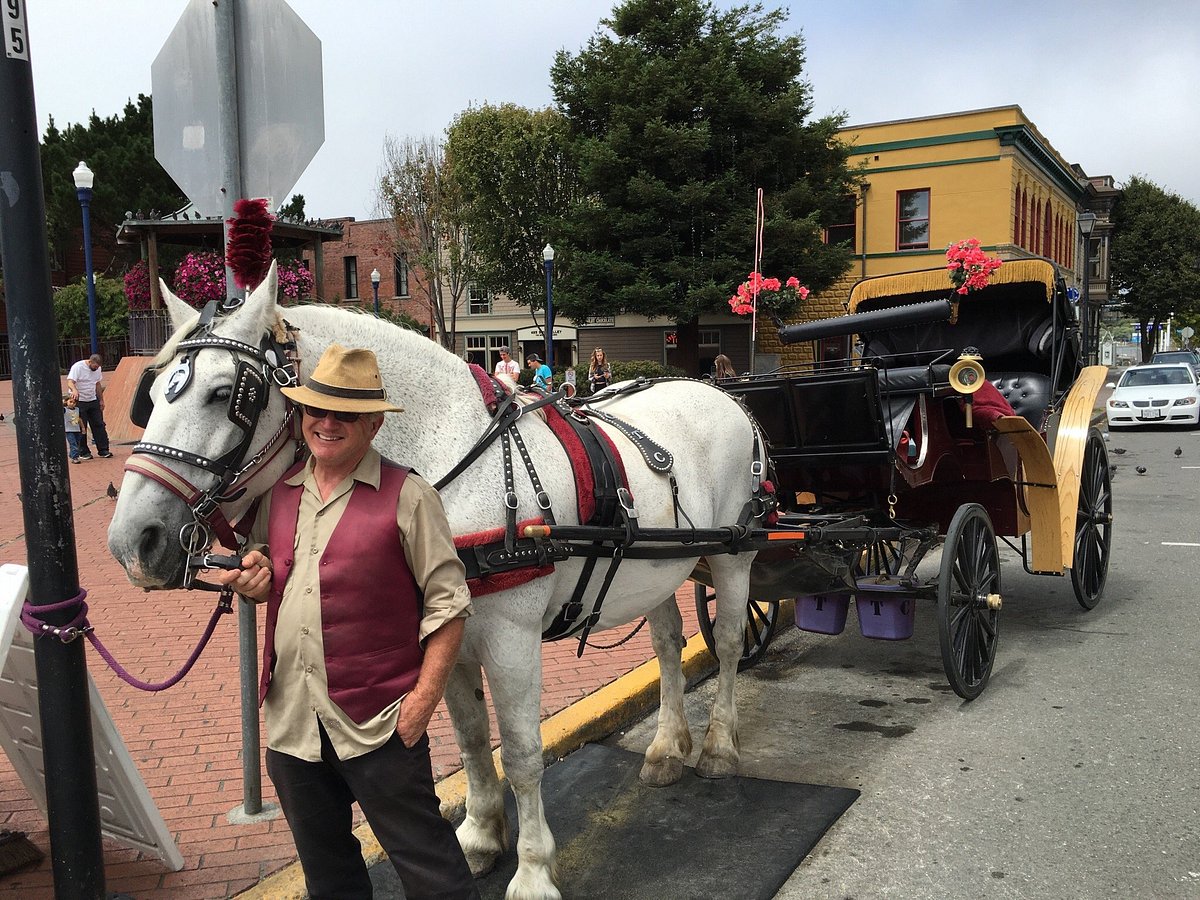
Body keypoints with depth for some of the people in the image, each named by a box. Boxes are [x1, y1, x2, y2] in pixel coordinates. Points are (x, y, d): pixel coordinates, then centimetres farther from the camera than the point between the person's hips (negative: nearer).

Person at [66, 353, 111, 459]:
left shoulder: (97, 369, 6)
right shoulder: (78, 367, -15)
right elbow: (70, 381, -26)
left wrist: (101, 400, 17)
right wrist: (74, 390, -47)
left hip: (93, 401, 6)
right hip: (79, 402, -6)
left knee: (99, 425, 3)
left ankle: (103, 450, 7)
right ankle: (83, 452, 7)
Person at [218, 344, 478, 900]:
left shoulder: (407, 496, -10)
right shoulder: (279, 491, 7)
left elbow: (447, 604, -10)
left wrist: (424, 697, -16)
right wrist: (254, 577, -2)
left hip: (378, 723, -5)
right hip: (291, 719, 6)